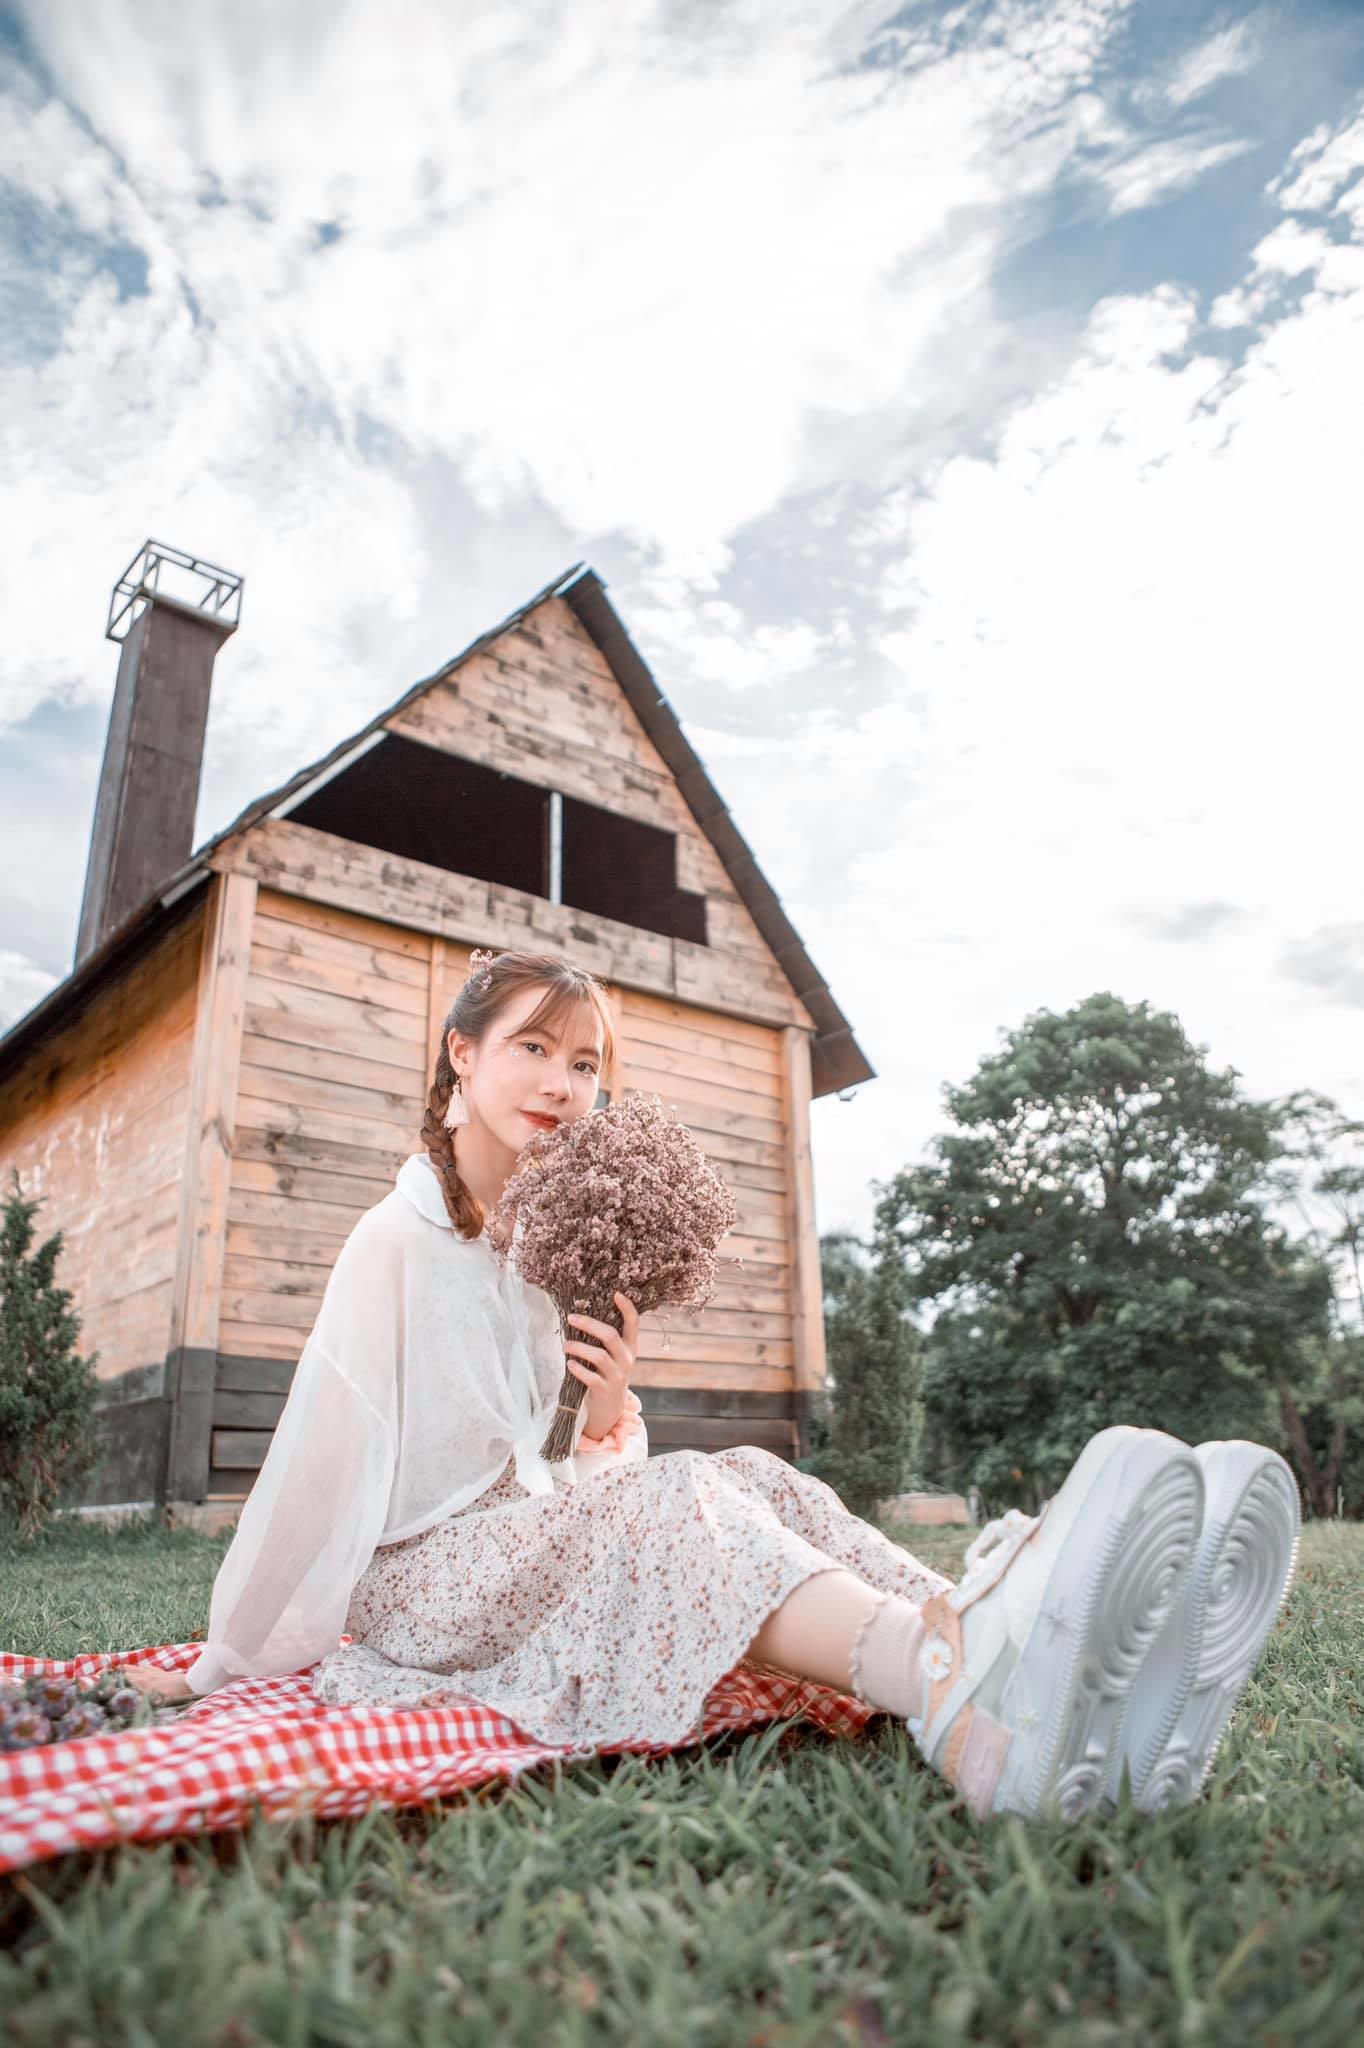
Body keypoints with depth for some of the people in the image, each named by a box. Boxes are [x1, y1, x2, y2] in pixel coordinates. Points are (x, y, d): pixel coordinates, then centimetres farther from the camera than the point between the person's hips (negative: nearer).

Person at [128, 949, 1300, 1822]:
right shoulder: (399, 1238, -7)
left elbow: (591, 1482, 12)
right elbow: (317, 1451, -6)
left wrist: (612, 1406, -11)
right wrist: (222, 1666, 0)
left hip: (533, 1551, 6)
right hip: (421, 1578, -6)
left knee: (751, 1482, -21)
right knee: (667, 1502, -34)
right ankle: (973, 1711, -63)